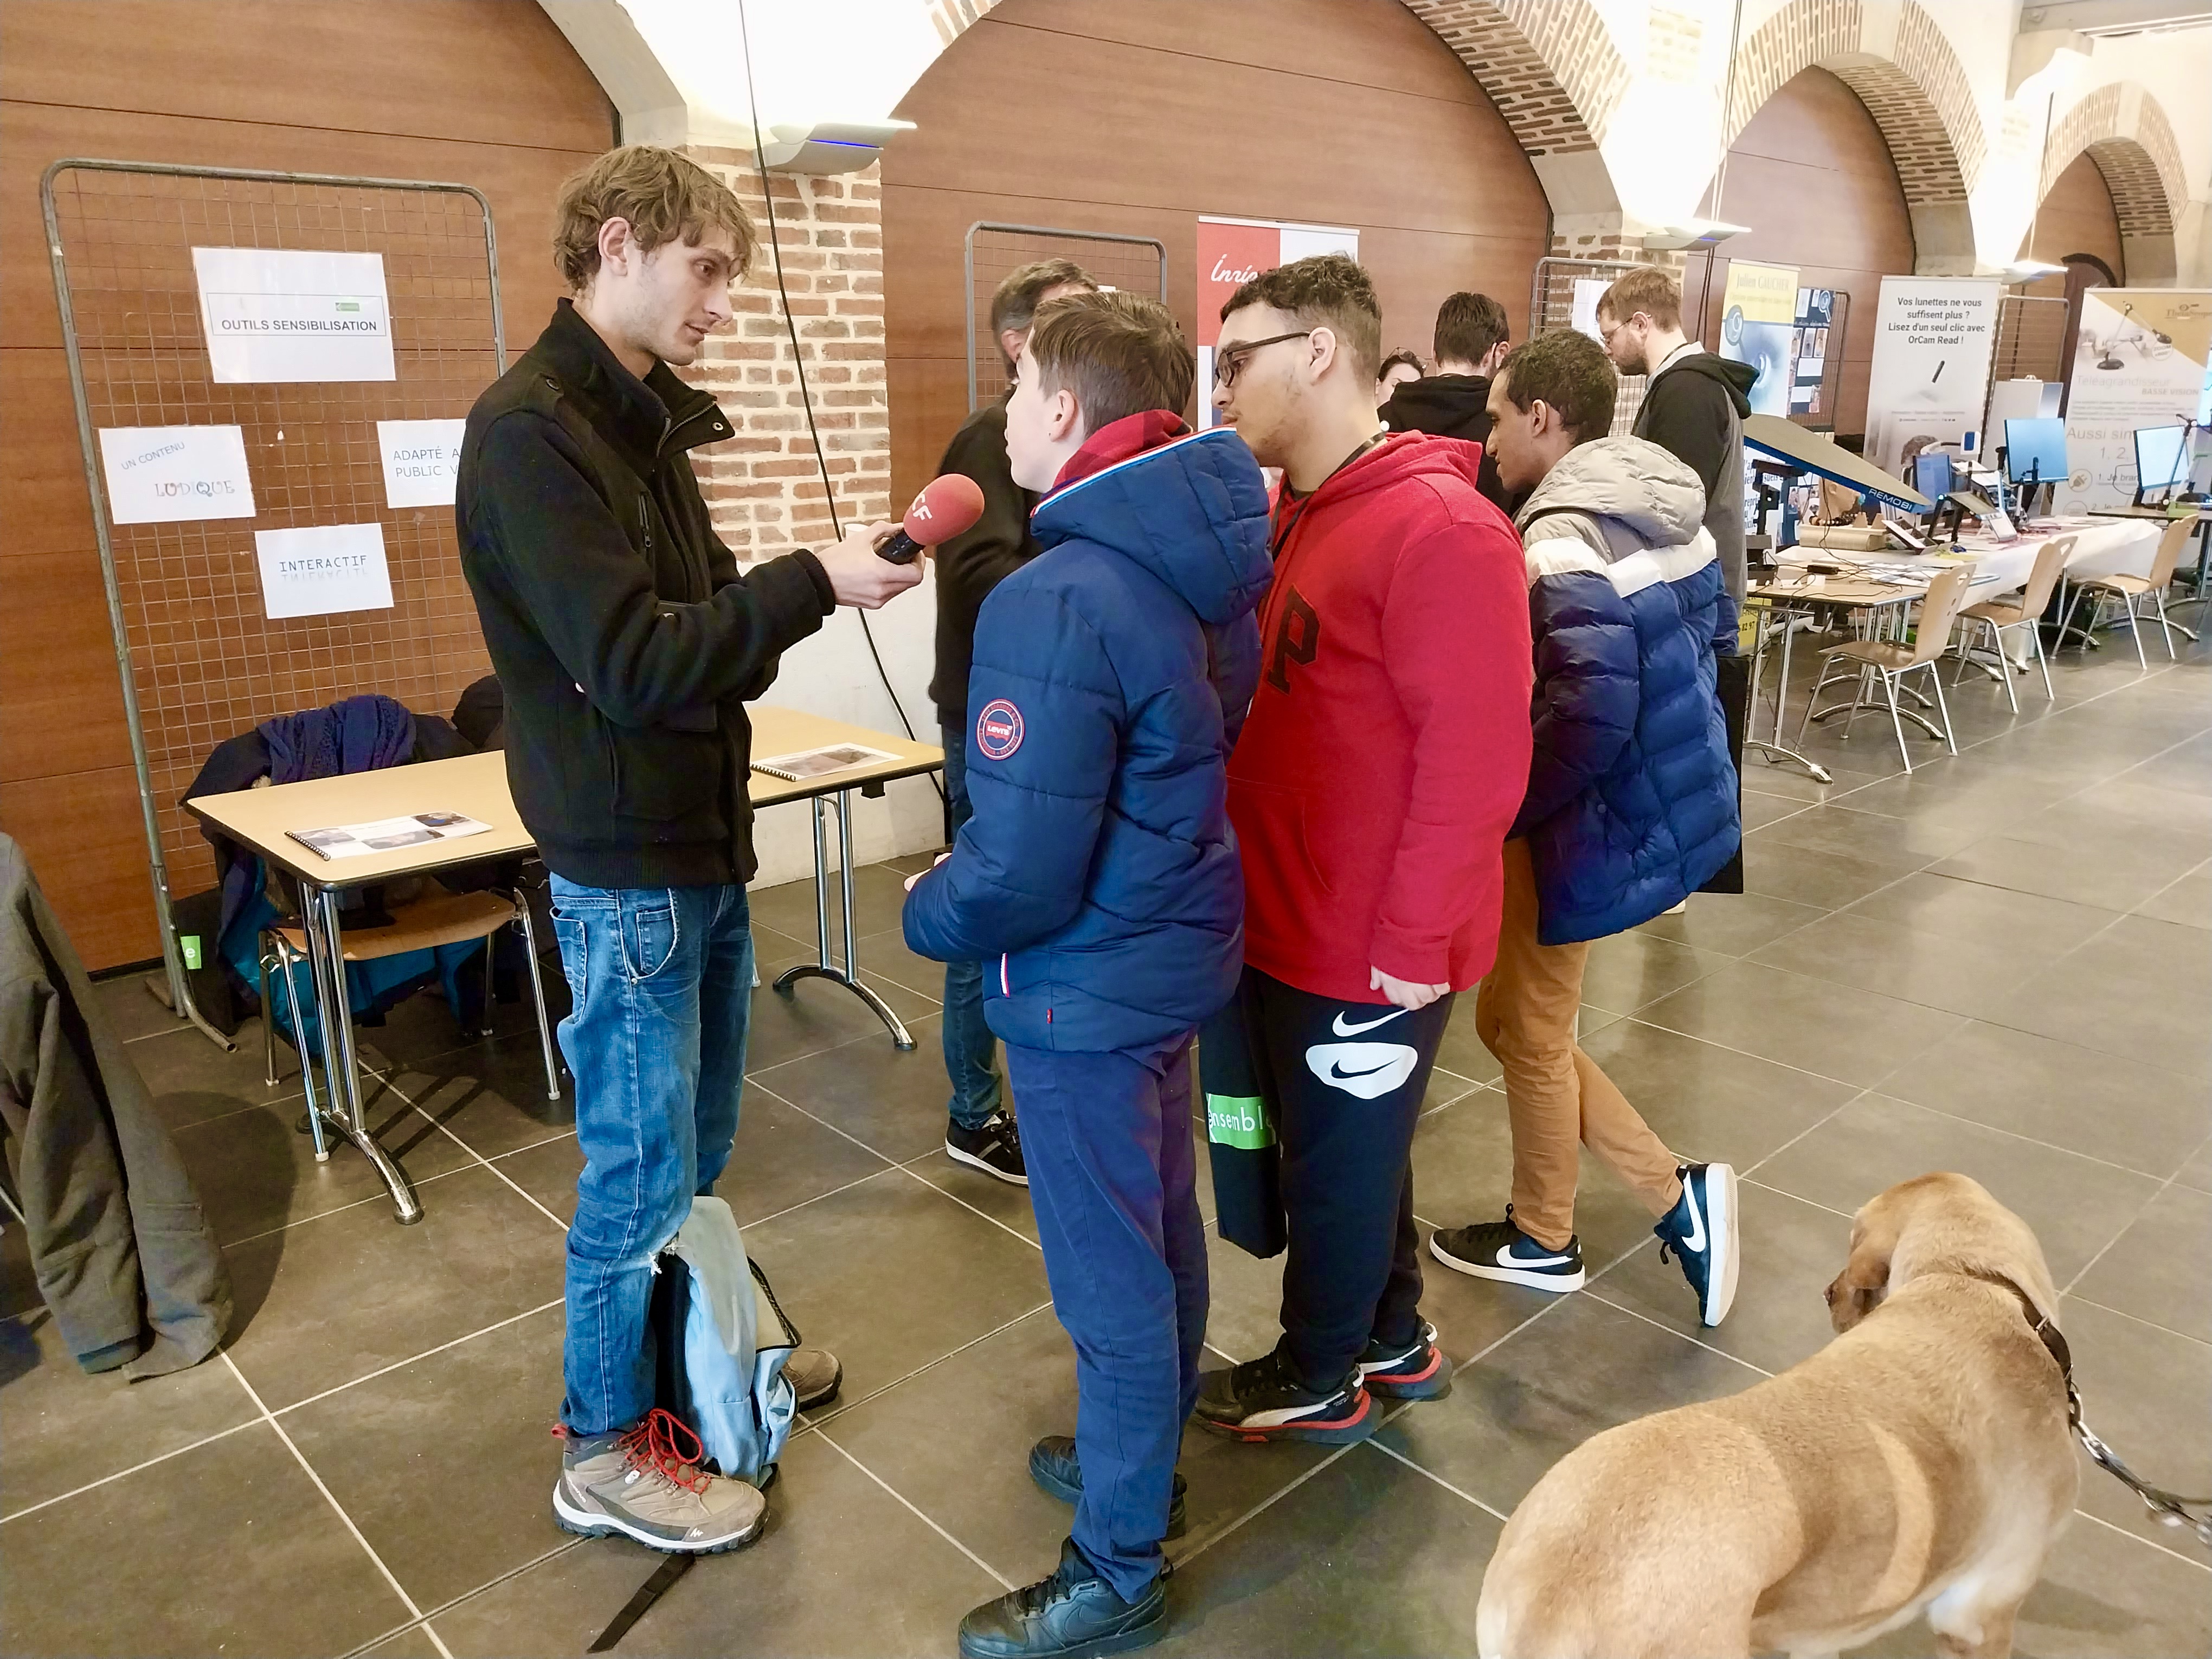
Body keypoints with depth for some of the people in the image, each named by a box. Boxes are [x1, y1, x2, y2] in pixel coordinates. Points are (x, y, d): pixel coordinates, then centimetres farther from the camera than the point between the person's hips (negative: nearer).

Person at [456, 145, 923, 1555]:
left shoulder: (643, 417, 12)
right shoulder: (530, 430, -17)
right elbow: (630, 659, -25)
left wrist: (820, 589, -4)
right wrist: (814, 583, -24)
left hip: (704, 836, 9)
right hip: (630, 864, -9)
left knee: (698, 1137, 21)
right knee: (640, 1166, 4)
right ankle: (606, 1447, 24)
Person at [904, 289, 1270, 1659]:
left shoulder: (1056, 605, -27)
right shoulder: (1204, 566, 1)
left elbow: (1016, 876, -27)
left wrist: (926, 914, -6)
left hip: (1089, 989, -9)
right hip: (1181, 950, 9)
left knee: (1112, 1281, 8)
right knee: (1162, 1235, 24)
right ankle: (1147, 1463, 48)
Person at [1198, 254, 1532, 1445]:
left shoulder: (1438, 529, -20)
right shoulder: (1291, 514, 8)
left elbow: (1478, 758, -23)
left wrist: (1413, 942, -21)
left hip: (1374, 952, -8)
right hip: (1287, 922, 8)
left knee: (1340, 1164, 11)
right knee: (1338, 1148, 23)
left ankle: (1318, 1381, 34)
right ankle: (1395, 1342, 44)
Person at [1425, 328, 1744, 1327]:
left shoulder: (1564, 543, -23)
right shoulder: (1665, 511, 6)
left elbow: (1587, 720, -31)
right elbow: (1716, 630, 18)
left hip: (1593, 822, -9)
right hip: (1668, 798, 9)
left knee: (1531, 1032, 11)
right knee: (1512, 1018, 19)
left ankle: (1542, 1239, 32)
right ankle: (1674, 1192, 22)